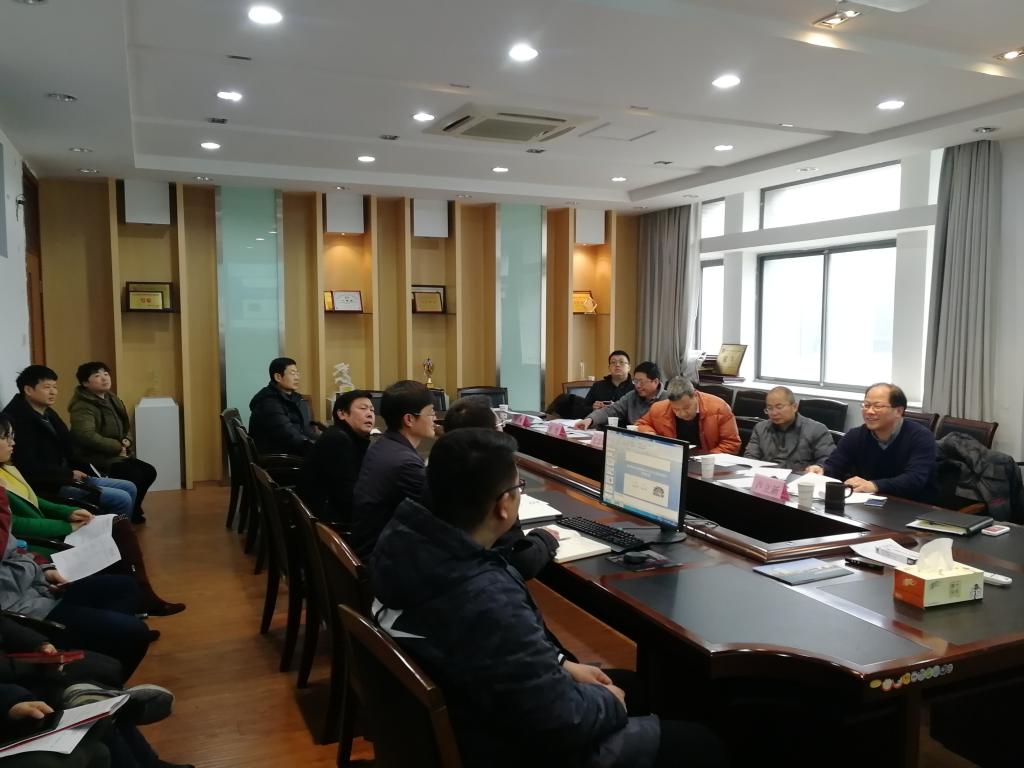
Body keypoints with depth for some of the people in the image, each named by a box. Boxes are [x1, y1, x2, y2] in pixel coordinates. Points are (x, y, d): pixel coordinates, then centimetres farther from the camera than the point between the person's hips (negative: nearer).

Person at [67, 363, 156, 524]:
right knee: (134, 475, -25)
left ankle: (132, 510, 15)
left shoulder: (111, 399, 12)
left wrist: (127, 441, -4)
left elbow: (126, 427, 19)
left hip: (116, 454, 9)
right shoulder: (82, 406, -17)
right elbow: (87, 436, -30)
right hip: (95, 458, -9)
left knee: (149, 471, -3)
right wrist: (117, 447, -23)